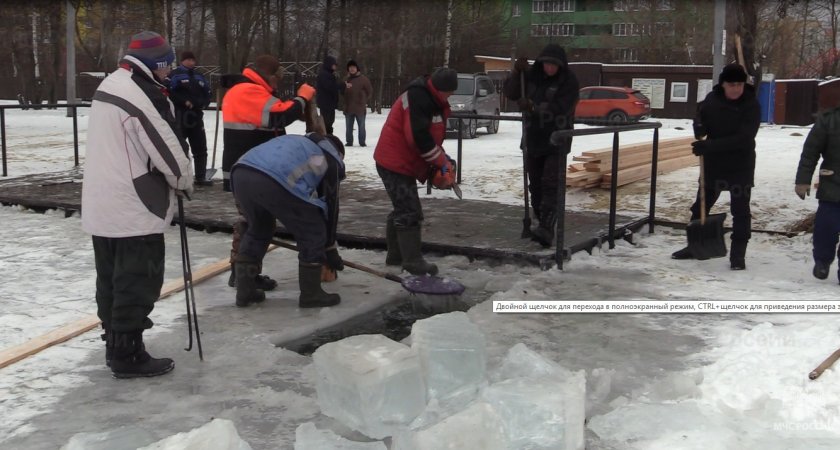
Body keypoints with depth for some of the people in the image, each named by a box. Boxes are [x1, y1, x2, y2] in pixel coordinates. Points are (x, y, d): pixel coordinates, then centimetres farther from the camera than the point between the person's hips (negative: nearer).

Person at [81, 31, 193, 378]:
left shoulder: (109, 84, 11)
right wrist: (184, 180, 2)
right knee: (138, 282, -1)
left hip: (101, 205, 10)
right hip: (135, 209, -10)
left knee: (111, 278, 16)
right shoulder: (144, 97, -20)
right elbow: (167, 149, -17)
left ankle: (115, 345, 27)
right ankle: (128, 355, 4)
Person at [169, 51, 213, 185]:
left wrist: (203, 103, 0)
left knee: (200, 147, 9)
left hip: (196, 115, 7)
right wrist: (185, 102, -19)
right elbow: (171, 93, -15)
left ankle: (201, 177, 18)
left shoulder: (199, 77, 16)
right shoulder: (175, 75, -5)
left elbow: (207, 93, 19)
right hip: (180, 116, -7)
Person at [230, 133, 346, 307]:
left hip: (241, 172, 7)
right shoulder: (332, 160, 24)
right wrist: (330, 249, 35)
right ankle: (311, 294, 20)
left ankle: (245, 291, 32)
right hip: (274, 182, -6)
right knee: (313, 233, 14)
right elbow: (330, 205, 25)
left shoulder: (299, 142, 40)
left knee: (257, 229, 30)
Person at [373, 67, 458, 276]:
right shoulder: (418, 97, -22)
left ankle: (395, 255, 27)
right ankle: (413, 261, -6)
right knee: (410, 212, -10)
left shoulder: (435, 101, 10)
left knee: (402, 209, 17)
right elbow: (418, 136, -26)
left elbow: (431, 133, 19)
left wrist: (442, 157, 3)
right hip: (396, 163, -11)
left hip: (404, 163, 11)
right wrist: (441, 161, -16)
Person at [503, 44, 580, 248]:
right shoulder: (531, 75, 3)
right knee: (535, 185, 9)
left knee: (551, 185, -14)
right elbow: (510, 92, 0)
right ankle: (542, 226, 19)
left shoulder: (569, 81, -9)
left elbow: (559, 107, -19)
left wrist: (532, 106, -27)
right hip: (533, 139, 5)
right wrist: (517, 72, -16)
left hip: (556, 141, -5)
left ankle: (546, 230, -23)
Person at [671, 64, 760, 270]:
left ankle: (738, 254, 8)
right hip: (713, 164, 5)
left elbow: (743, 138, -25)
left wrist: (709, 146, -31)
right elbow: (701, 116, 14)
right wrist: (699, 126, -12)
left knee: (740, 211, 0)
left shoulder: (751, 105, -16)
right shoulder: (712, 99, -3)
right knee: (700, 206, 13)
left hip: (741, 167, -4)